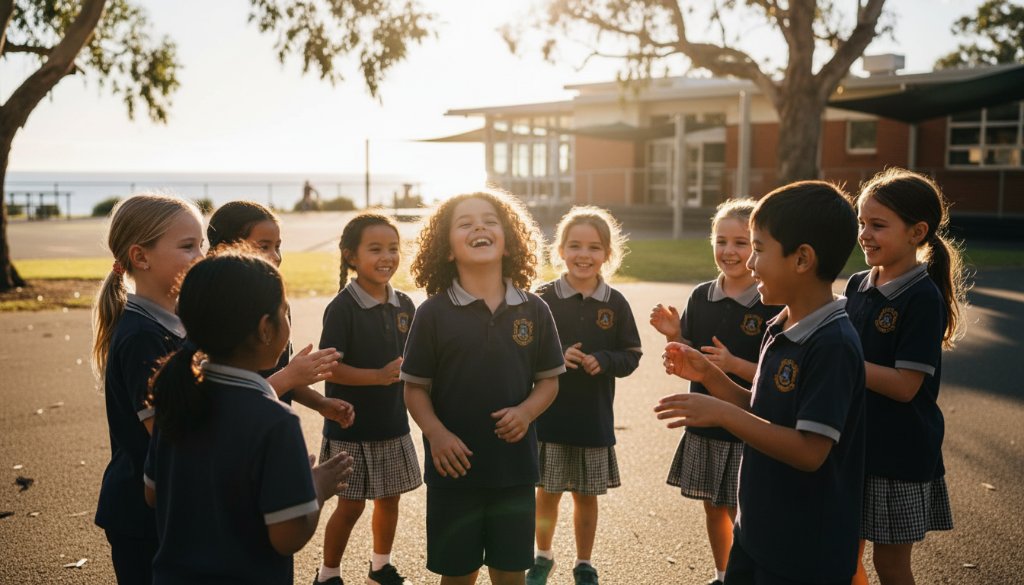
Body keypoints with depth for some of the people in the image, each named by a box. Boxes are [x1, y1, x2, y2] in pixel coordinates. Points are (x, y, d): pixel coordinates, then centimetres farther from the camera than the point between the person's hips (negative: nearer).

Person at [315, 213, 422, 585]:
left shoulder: (404, 306, 2)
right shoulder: (342, 308, -15)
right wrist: (379, 376, -28)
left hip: (393, 423, 5)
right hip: (351, 428, -5)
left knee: (389, 499, 16)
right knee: (350, 506, 3)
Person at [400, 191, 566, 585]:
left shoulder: (533, 310, -1)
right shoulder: (433, 312, -7)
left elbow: (549, 380, 7)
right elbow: (415, 387, -2)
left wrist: (526, 411, -13)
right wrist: (435, 433, -18)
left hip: (515, 466, 2)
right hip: (454, 467, -1)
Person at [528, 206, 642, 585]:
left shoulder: (615, 304, -2)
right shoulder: (543, 299, -7)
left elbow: (631, 356, 1)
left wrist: (603, 361, -17)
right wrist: (556, 358, -22)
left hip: (595, 418, 1)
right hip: (549, 415, -1)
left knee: (587, 495, 13)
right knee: (547, 493, 11)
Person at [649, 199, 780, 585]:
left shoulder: (774, 306, -14)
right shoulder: (700, 298, 1)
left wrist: (735, 364, -26)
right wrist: (674, 335, -10)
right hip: (705, 423, 5)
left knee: (743, 514, 1)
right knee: (713, 507, 19)